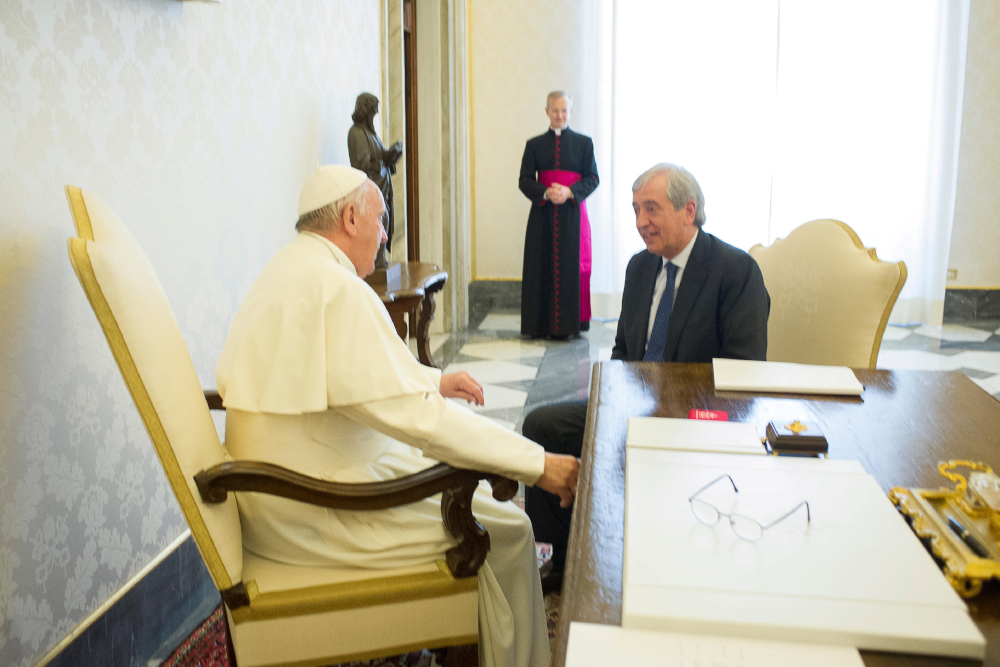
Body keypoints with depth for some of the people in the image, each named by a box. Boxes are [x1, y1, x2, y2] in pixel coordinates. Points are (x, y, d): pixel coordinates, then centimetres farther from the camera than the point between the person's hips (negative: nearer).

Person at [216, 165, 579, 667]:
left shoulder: (289, 269, 10)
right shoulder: (337, 287, -23)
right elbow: (413, 414, -29)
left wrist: (433, 381, 24)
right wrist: (536, 465, -24)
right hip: (311, 518, -11)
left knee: (451, 469, 24)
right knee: (505, 530, -4)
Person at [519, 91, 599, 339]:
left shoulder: (584, 143, 8)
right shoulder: (534, 145, 10)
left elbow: (592, 178, 2)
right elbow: (524, 180, 3)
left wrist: (569, 192, -15)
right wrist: (545, 193, -16)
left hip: (573, 214, -1)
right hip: (543, 216, 1)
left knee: (572, 267, -3)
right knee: (542, 268, -1)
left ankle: (568, 323, 3)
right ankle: (541, 324, 3)